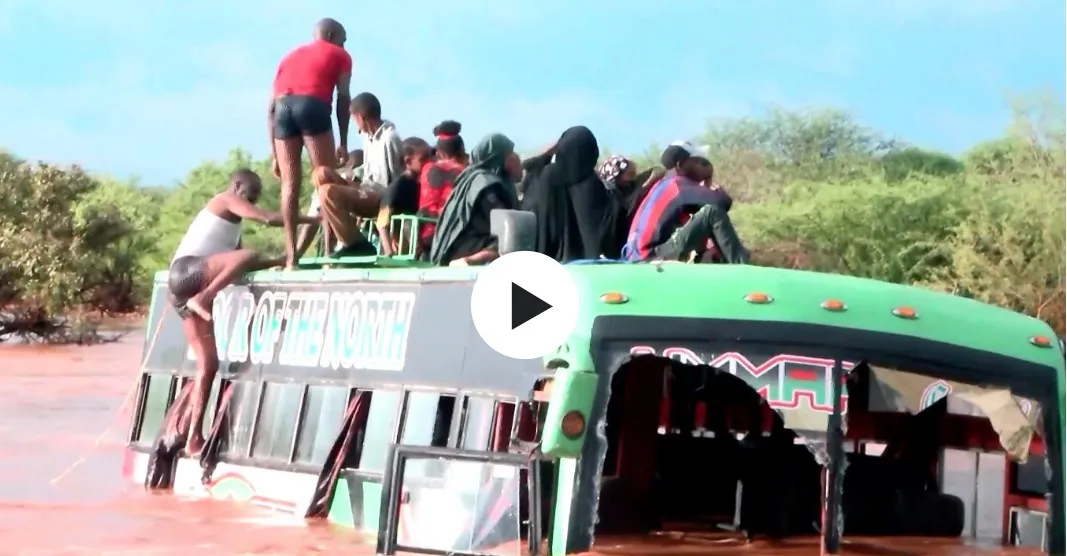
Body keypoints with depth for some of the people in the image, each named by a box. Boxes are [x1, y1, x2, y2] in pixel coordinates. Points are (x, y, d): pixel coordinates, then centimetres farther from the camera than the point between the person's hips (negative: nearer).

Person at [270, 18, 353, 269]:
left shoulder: (290, 57, 35)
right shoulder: (339, 55, 25)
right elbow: (343, 98, 12)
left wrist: (274, 154, 25)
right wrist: (343, 142, 14)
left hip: (283, 109, 4)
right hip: (312, 107, -4)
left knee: (290, 184, 6)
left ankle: (291, 257, -1)